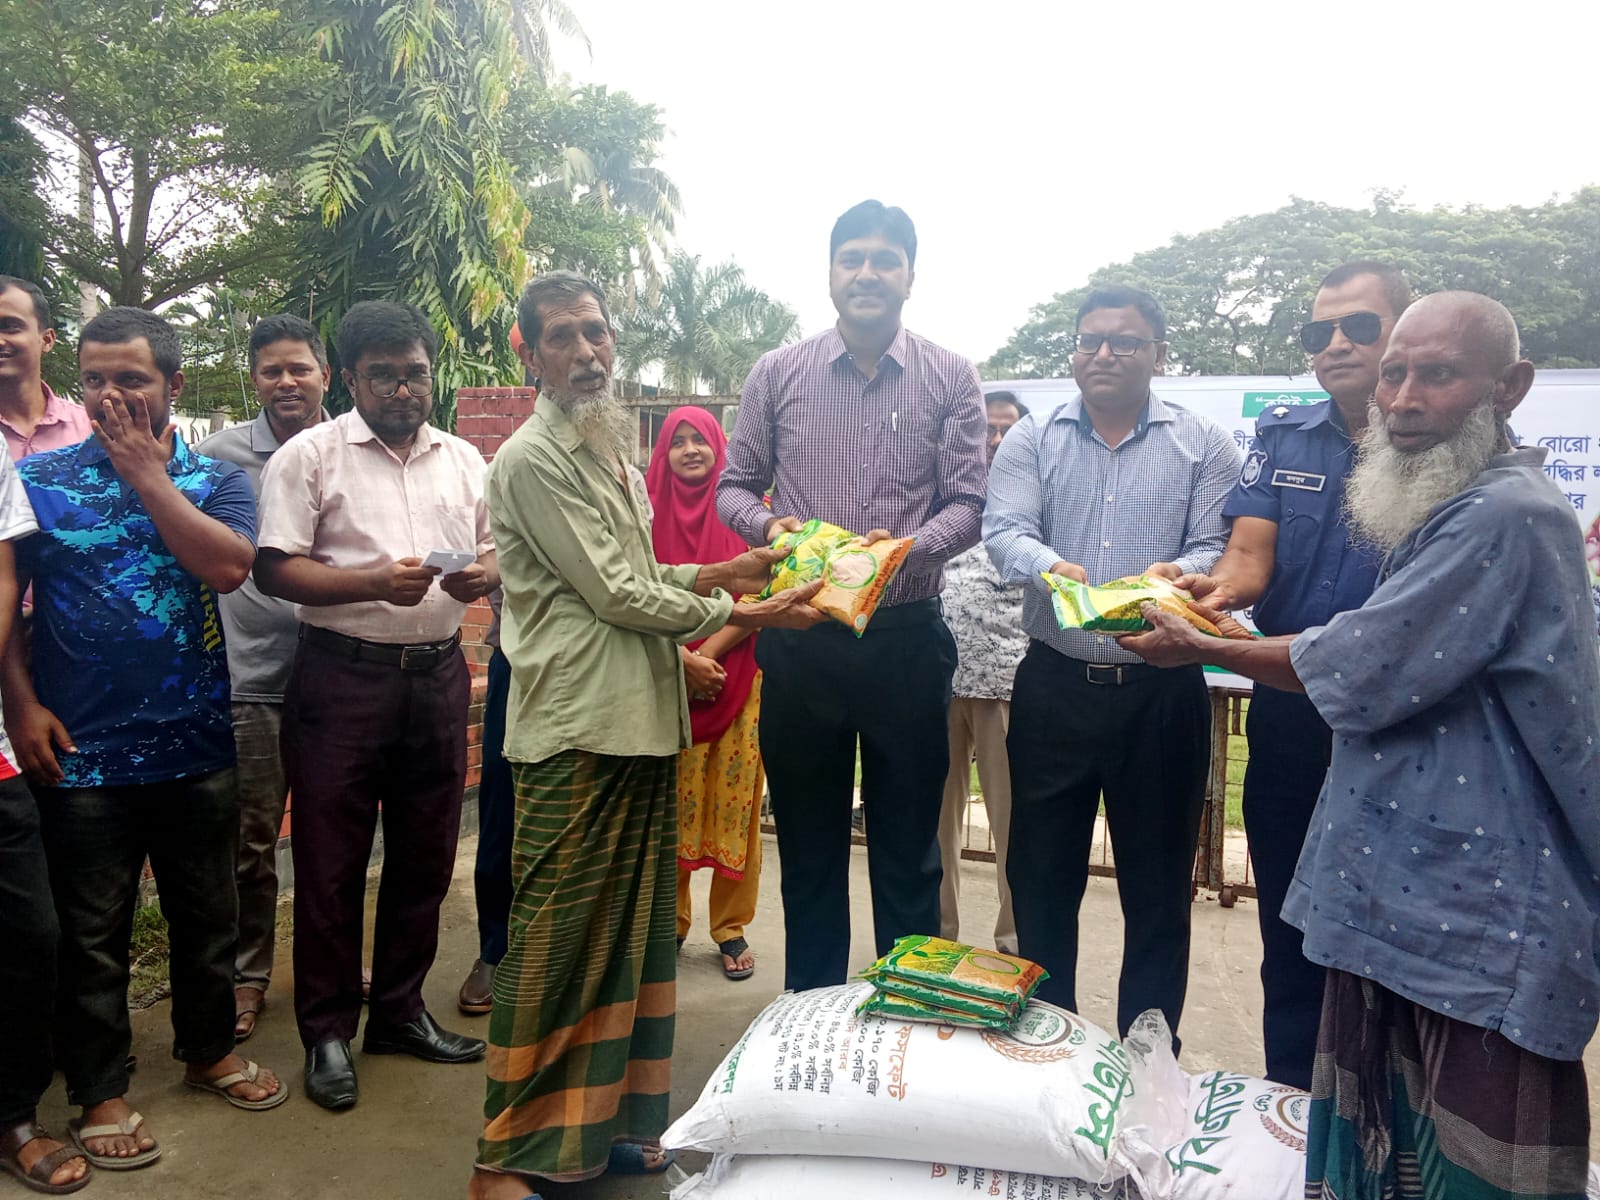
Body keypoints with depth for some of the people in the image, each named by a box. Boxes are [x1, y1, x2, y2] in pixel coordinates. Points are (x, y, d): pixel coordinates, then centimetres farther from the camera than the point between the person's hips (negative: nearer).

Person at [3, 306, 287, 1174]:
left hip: (196, 744, 1)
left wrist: (147, 474, -13)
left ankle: (208, 1048, 35)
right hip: (79, 748, -1)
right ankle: (100, 1089, 26)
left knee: (206, 910, 15)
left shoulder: (215, 479, 2)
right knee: (92, 930, 10)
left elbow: (228, 566, -17)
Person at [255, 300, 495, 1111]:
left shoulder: (464, 460, 12)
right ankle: (327, 1033, 21)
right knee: (332, 861, 4)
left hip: (438, 675, 4)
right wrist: (374, 581, -21)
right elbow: (274, 570, -8)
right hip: (342, 676, -4)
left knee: (424, 855, 12)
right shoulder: (310, 455, -1)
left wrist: (484, 575, -7)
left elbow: (496, 550, 16)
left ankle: (400, 1011, 29)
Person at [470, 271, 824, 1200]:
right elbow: (614, 593, -13)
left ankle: (609, 1123, 29)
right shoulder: (533, 459, -10)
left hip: (644, 722, 9)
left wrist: (713, 572, 9)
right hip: (579, 731, -8)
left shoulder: (614, 448, 18)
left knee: (633, 931, 14)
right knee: (555, 945, -1)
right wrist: (740, 615, -9)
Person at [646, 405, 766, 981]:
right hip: (665, 679, 1)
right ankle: (669, 921, 19)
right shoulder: (651, 510, 7)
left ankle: (731, 927, 14)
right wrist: (681, 659, -11)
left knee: (735, 800, 2)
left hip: (737, 676, -1)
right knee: (670, 801, 4)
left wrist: (707, 652, -12)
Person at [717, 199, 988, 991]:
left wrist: (908, 547, -22)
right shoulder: (777, 374, 4)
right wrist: (767, 525, -14)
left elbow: (967, 505, -2)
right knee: (807, 844, 14)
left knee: (907, 848, 11)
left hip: (907, 636, -1)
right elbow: (733, 487, 8)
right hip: (799, 636, 1)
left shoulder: (950, 380, 2)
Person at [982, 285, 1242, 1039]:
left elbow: (1217, 549, -3)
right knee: (1041, 875, 11)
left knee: (1157, 883, 9)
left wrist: (1175, 573, -26)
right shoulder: (1032, 441, 8)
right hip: (1054, 685, 1)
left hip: (1163, 689, -1)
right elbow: (1004, 532, -7)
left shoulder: (1203, 446, 6)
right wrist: (1051, 566, -29)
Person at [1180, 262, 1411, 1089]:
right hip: (1290, 715, 3)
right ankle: (1292, 1101, 30)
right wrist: (1215, 592, -29)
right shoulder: (1282, 438, 4)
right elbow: (1249, 557, -6)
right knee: (1290, 921, 13)